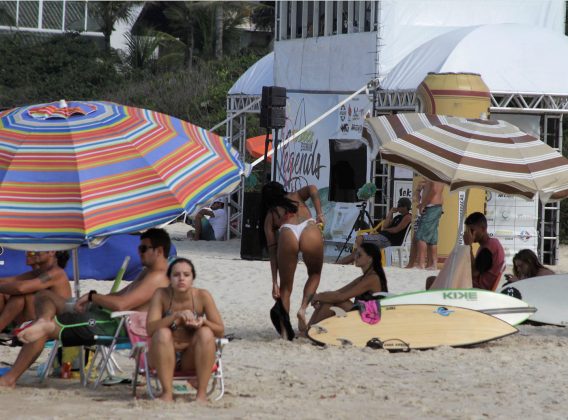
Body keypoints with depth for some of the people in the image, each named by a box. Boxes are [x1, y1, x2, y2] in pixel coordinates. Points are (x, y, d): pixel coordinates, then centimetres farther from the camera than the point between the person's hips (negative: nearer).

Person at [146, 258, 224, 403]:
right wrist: (176, 316, -34)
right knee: (163, 333, -30)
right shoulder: (161, 295, -10)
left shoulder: (202, 296, -8)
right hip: (164, 358, -1)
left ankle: (202, 393, -27)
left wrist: (203, 322, -28)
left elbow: (220, 331, -6)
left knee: (206, 333, -26)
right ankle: (167, 392, -30)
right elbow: (150, 329, -20)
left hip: (191, 358, 1)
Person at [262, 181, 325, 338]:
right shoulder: (296, 196, 36)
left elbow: (272, 251, 24)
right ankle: (303, 308, 4)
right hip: (310, 230, 0)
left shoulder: (270, 215, 31)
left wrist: (274, 283, 22)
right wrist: (319, 214, 10)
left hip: (287, 235, 0)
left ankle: (285, 331, 3)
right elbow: (312, 189, 12)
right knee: (314, 274, 28)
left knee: (285, 288, 15)